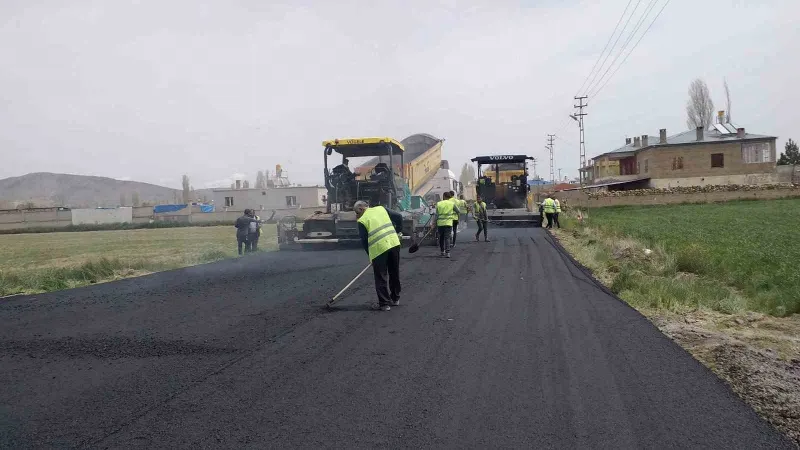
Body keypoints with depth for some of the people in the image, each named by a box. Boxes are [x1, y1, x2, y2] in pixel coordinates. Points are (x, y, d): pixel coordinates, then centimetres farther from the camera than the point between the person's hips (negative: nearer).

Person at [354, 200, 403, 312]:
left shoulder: (362, 220, 1)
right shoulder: (381, 209, 13)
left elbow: (364, 241, 3)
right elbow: (398, 217, 9)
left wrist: (370, 254, 15)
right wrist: (398, 231, 20)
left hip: (378, 249, -5)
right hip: (394, 243, 5)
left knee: (381, 278, 7)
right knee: (394, 273, 19)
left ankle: (384, 303, 9)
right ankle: (395, 299, 31)